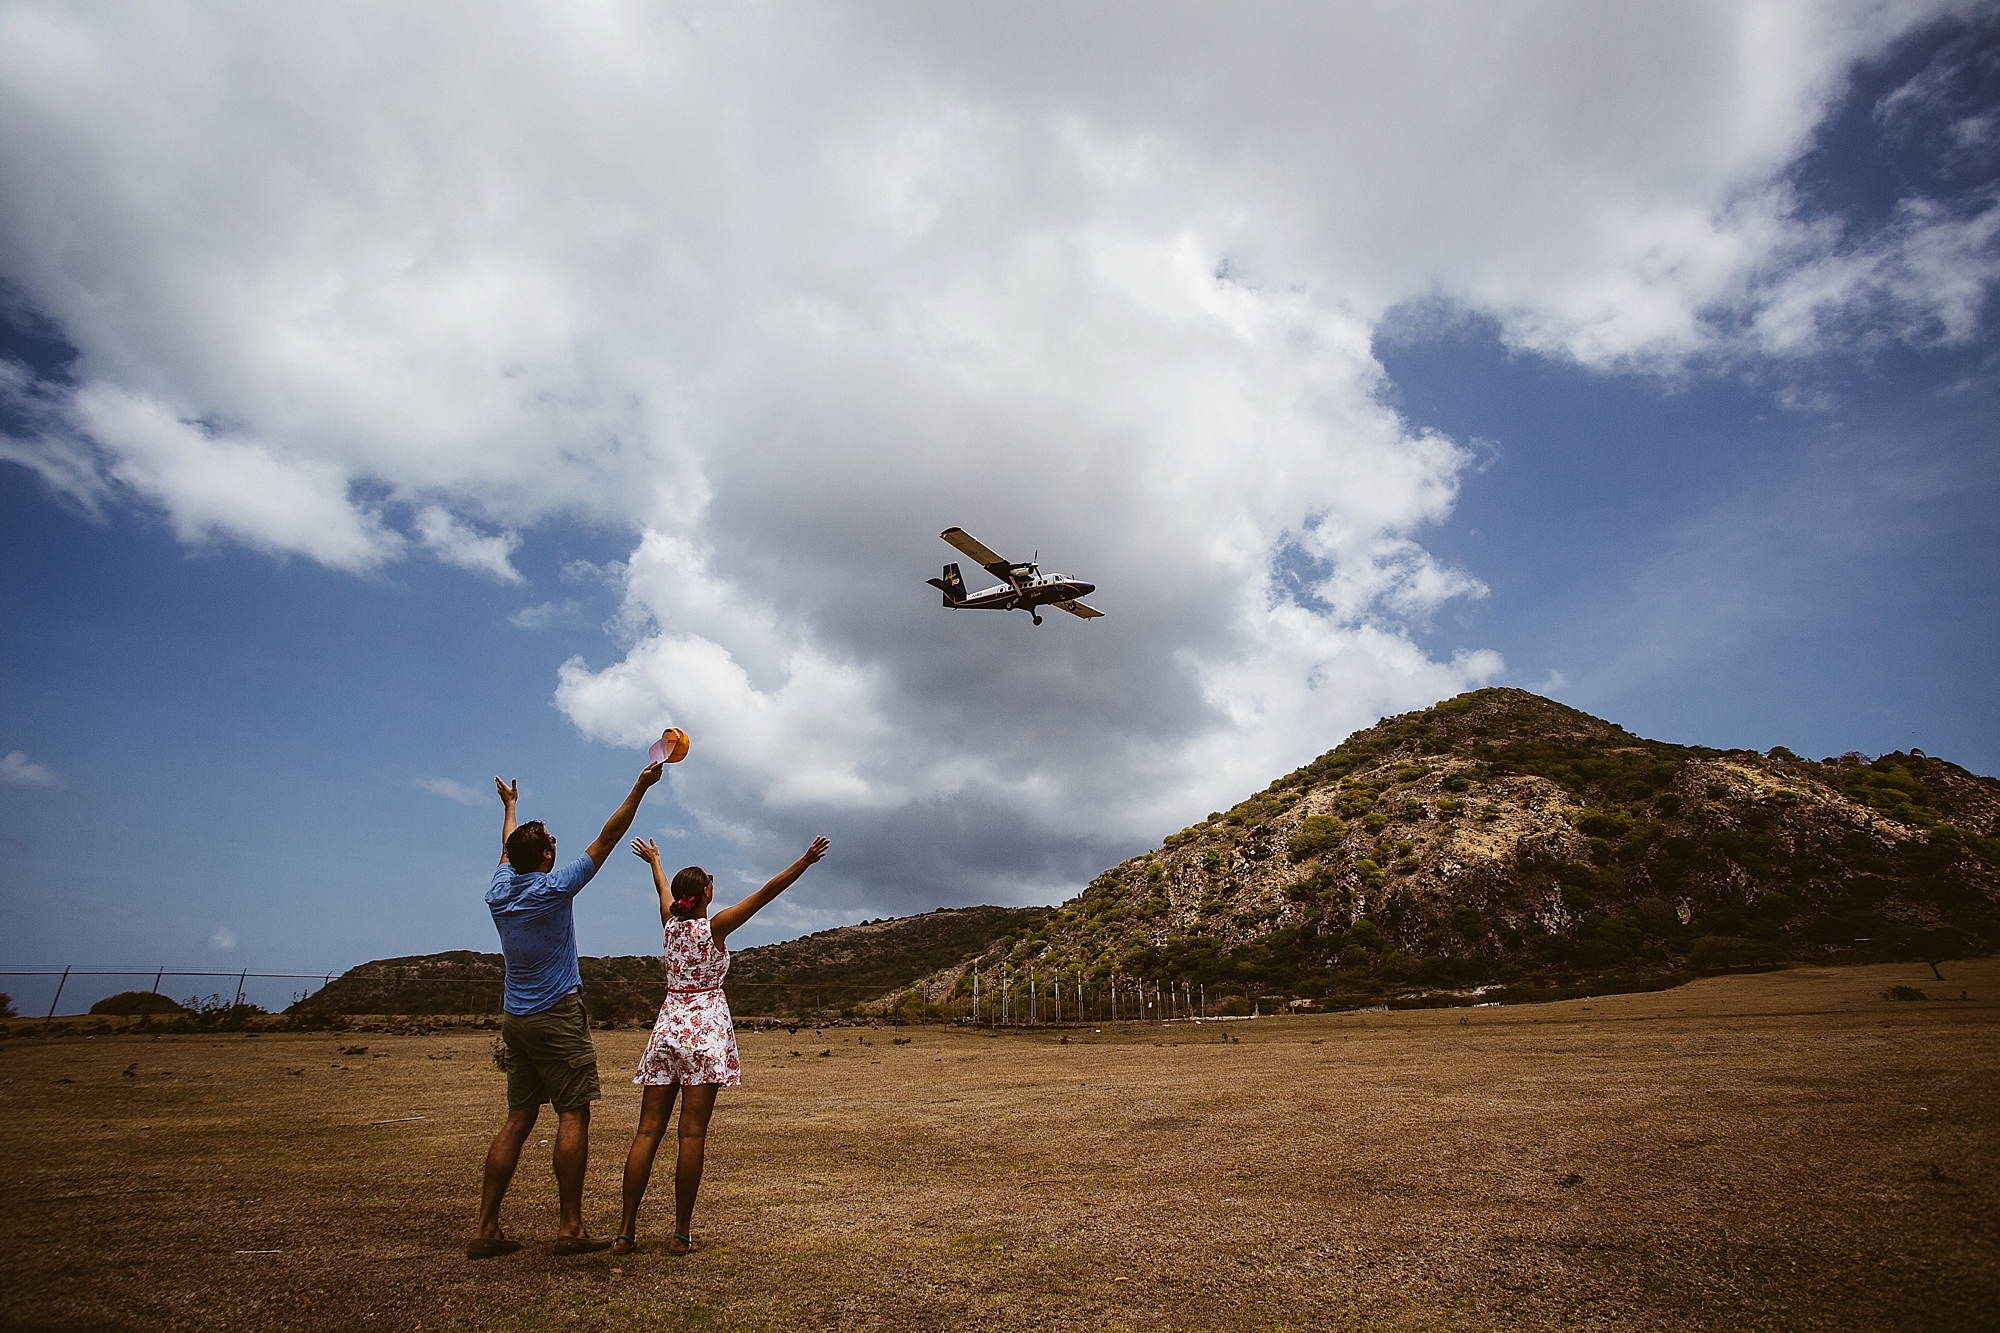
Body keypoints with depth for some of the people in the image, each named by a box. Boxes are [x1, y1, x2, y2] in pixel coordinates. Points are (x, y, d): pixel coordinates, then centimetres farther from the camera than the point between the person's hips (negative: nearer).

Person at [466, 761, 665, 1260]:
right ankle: (569, 1227, -4)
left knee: (518, 1120, 10)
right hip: (558, 1017, -7)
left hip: (516, 1021, 7)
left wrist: (509, 805, 44)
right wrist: (640, 788, -4)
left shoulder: (499, 893, 5)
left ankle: (486, 1228, 10)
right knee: (573, 1116, -3)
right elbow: (607, 838, -9)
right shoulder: (553, 889, -11)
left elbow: (508, 850, 27)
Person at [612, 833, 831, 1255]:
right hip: (705, 1029, -5)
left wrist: (653, 859, 49)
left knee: (648, 1132, 4)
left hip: (667, 1028, 5)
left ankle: (626, 1231, 5)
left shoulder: (671, 922, 8)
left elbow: (663, 888, 29)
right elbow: (765, 893, -11)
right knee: (692, 1135, -4)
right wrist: (805, 861, -12)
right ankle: (681, 1233, -2)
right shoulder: (714, 926, -6)